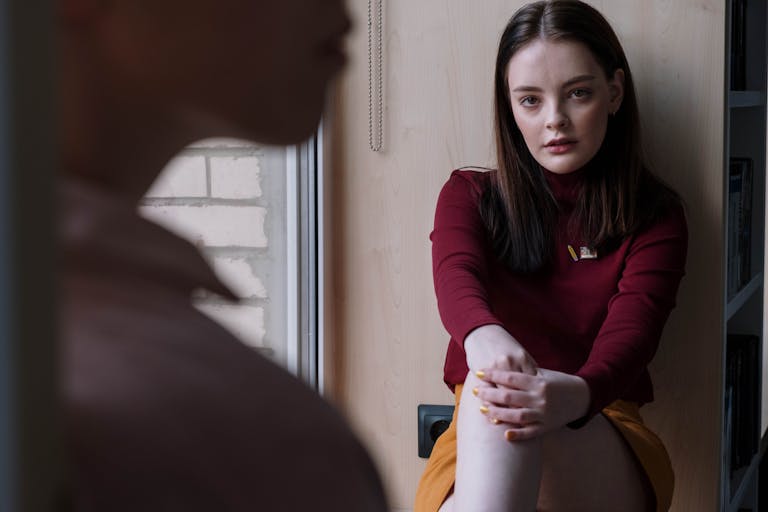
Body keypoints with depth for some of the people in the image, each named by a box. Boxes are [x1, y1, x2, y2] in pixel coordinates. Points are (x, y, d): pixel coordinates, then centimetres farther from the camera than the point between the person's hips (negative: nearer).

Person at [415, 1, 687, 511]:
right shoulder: (469, 195, 15)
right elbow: (456, 276, -9)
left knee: (516, 419, -37)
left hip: (606, 445, 0)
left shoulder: (656, 215, 10)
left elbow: (633, 324, -9)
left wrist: (576, 394, -36)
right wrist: (483, 336, -37)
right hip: (479, 439, 1)